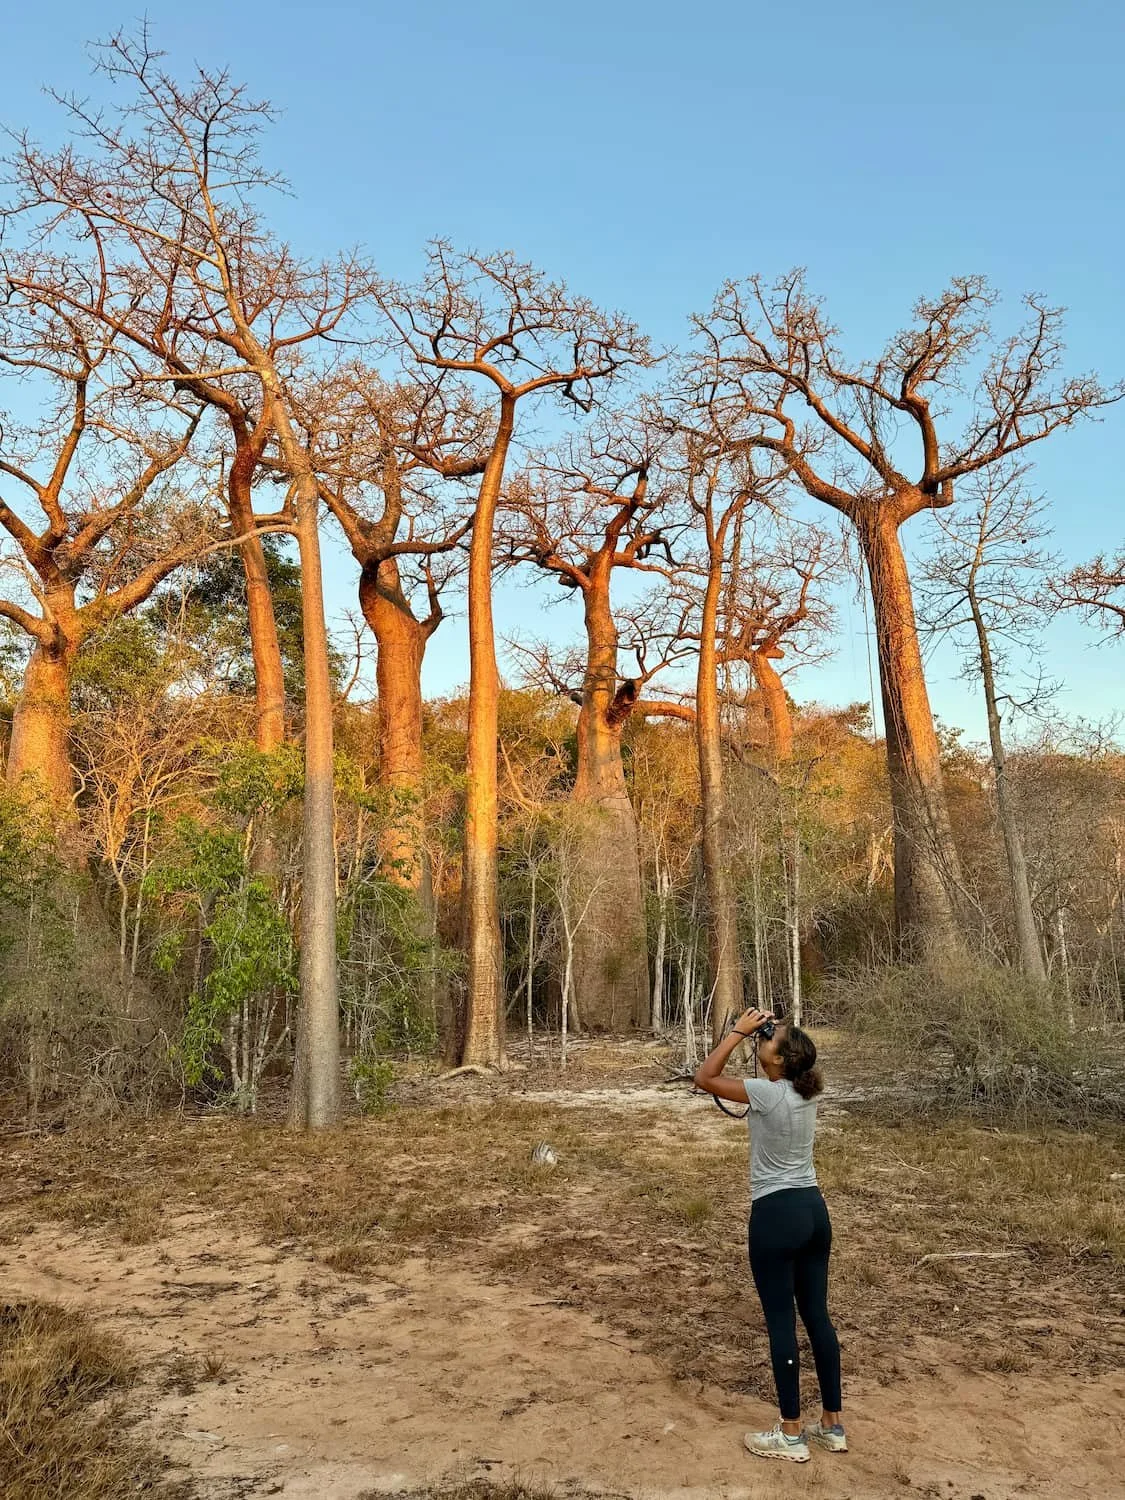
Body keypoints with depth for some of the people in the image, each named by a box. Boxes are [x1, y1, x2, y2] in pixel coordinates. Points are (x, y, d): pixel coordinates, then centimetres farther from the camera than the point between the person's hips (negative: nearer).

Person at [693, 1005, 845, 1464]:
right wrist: (756, 1033, 9)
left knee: (781, 1322, 4)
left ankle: (791, 1435, 15)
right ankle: (833, 1425, 26)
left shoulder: (767, 1093, -20)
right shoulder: (806, 1091, 1)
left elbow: (705, 1077, -11)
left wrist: (738, 1031, -9)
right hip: (813, 1208, 8)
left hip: (776, 1214, -8)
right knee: (817, 1316, 16)